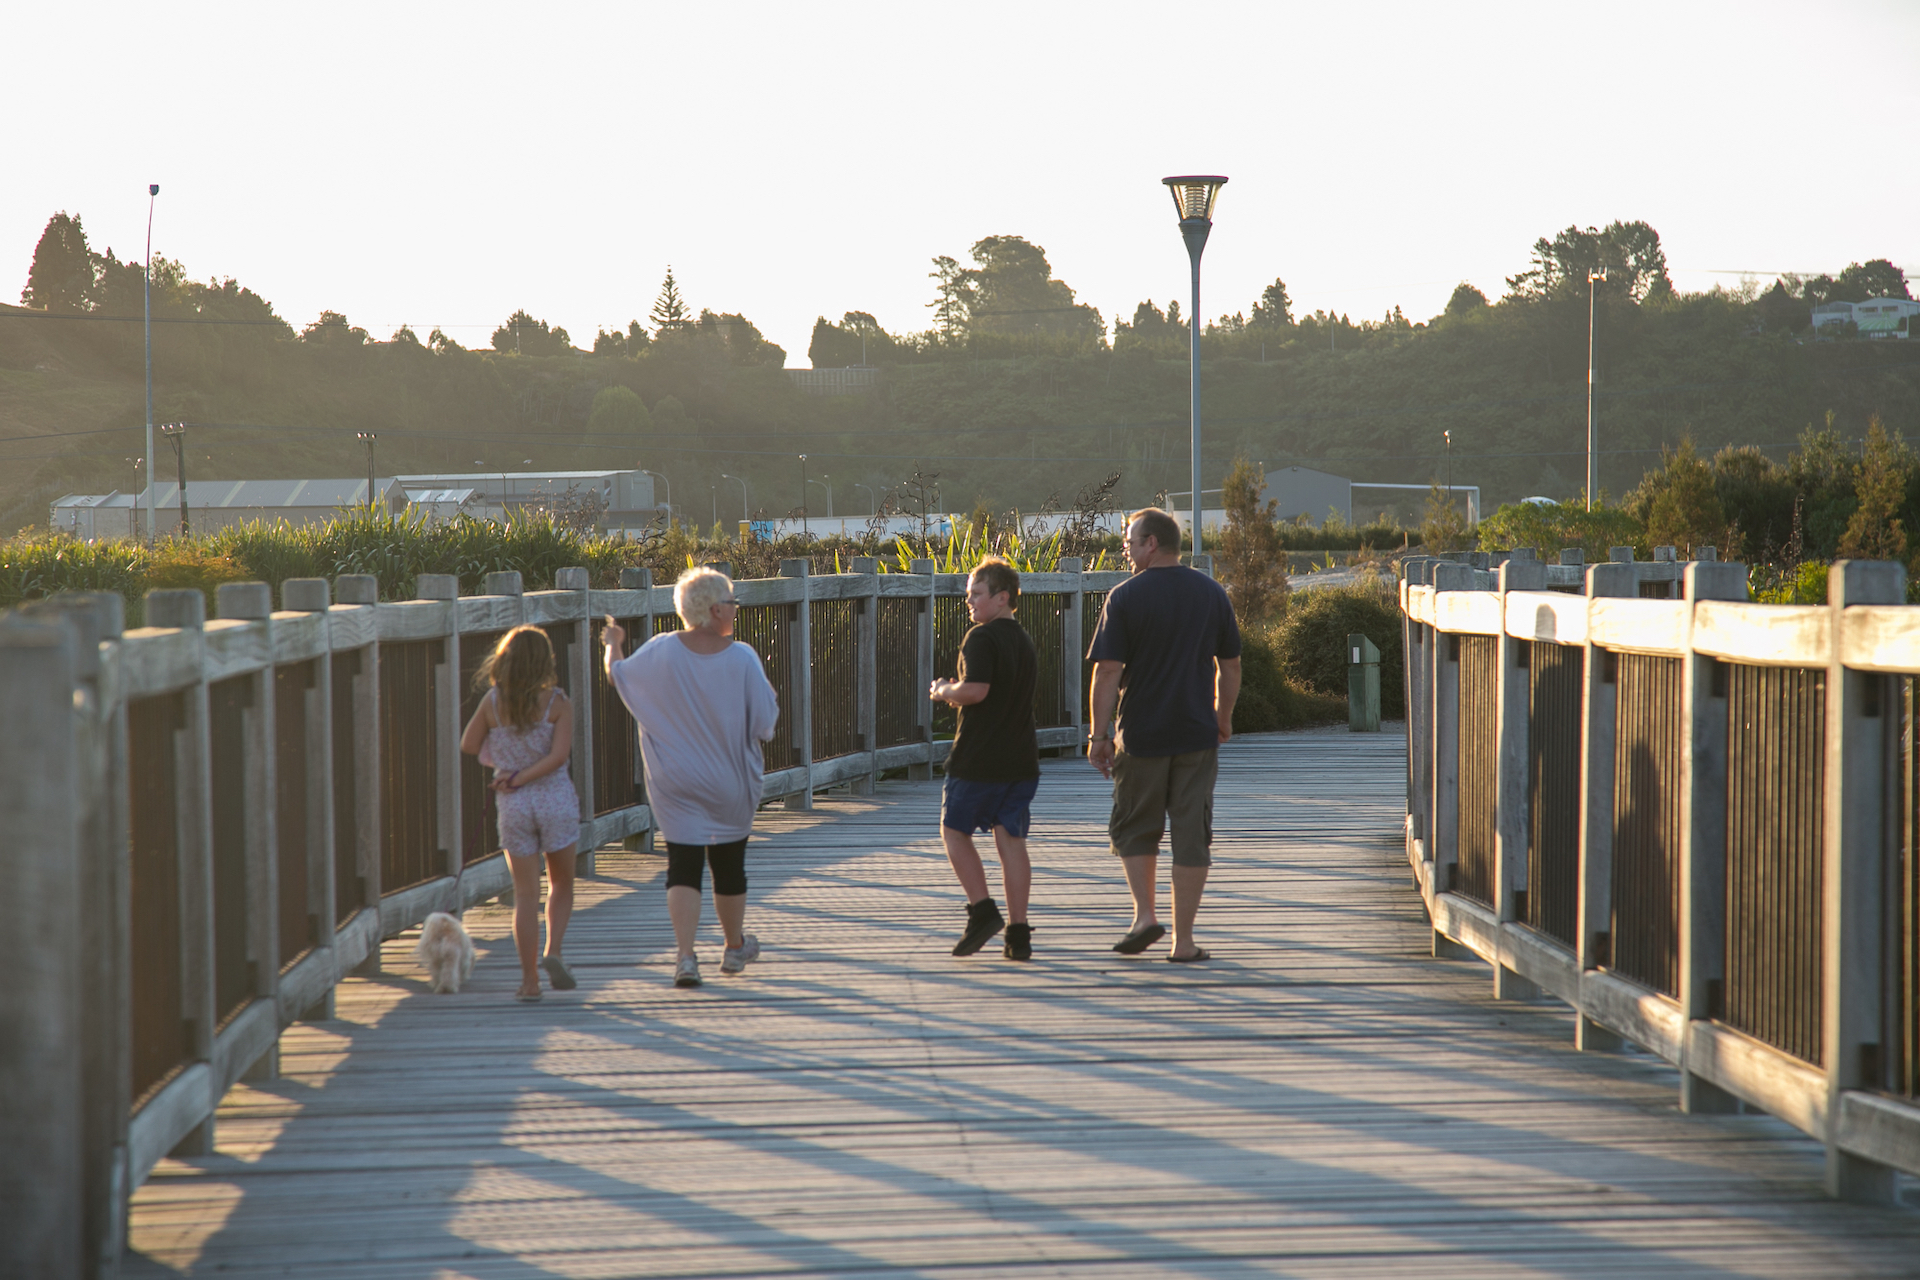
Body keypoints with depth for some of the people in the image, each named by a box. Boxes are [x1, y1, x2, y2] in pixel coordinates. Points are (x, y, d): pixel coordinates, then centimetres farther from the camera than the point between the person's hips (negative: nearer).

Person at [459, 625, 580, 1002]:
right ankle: (553, 952, -3)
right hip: (556, 801, -1)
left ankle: (530, 980, 3)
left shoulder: (493, 703, -3)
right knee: (562, 883, 17)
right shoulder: (557, 703, -7)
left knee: (526, 892, 6)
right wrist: (519, 779, -11)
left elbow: (468, 745, 5)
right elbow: (558, 755, -16)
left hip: (514, 806, 1)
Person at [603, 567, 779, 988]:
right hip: (730, 785, 0)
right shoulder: (742, 658, -15)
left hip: (676, 786, 1)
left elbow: (617, 676, 7)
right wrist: (772, 697, 11)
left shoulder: (660, 652, -10)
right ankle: (735, 948, 33)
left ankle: (686, 955, -15)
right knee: (729, 866, 17)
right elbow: (764, 720, -12)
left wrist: (614, 645, 28)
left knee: (683, 868, 0)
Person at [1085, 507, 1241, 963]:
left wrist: (1098, 735, -5)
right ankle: (1183, 941, 6)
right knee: (1191, 837, 5)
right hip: (1197, 736, 2)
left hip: (1140, 736, -2)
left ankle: (1144, 915, 1)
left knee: (1134, 829, 15)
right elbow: (1230, 665, 11)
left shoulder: (1125, 597, -8)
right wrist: (1223, 717, 24)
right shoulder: (1211, 593, 4)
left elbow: (1108, 672, -11)